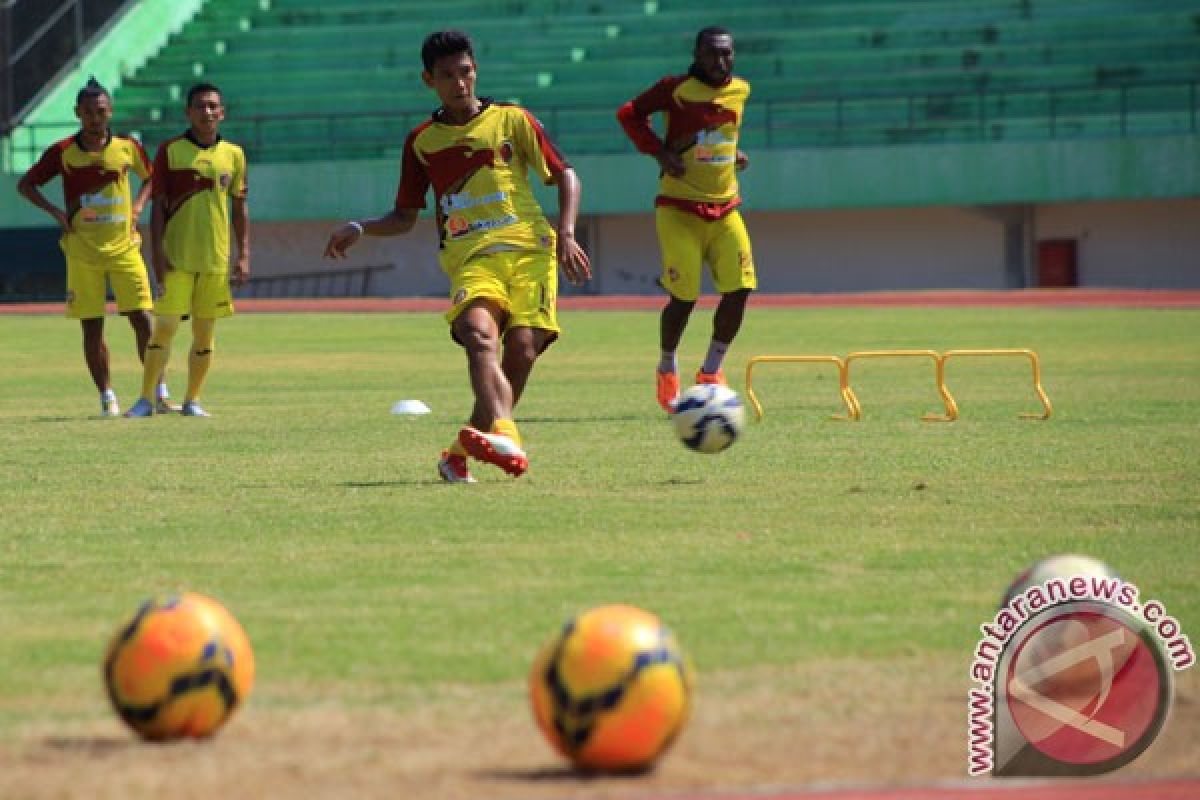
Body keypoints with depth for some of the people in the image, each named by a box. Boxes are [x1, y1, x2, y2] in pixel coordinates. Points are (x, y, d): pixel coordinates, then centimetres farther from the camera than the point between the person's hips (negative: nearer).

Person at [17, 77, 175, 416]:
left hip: (124, 247, 0)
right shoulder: (62, 152, -3)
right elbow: (25, 184, 6)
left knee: (142, 318, -6)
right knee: (92, 327, 1)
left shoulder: (128, 147, 1)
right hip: (82, 252, 0)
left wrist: (138, 205, 3)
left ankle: (159, 391, -1)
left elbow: (150, 177, 20)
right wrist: (54, 211, -7)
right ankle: (107, 397, 9)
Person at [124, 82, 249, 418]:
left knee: (205, 332, 5)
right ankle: (146, 399, 0)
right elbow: (158, 205, -2)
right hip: (176, 258, -3)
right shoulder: (170, 150, -1)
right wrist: (157, 251, -10)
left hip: (216, 260, 3)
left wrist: (244, 255, 5)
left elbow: (239, 208, 12)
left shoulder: (233, 154, 7)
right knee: (165, 326, -7)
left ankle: (192, 400, 15)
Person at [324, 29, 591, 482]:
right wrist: (359, 229, 6)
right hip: (470, 258, 0)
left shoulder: (511, 120, 12)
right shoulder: (422, 141, 18)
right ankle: (504, 438, -54)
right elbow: (405, 218, 25)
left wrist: (566, 234, -5)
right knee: (480, 334, -30)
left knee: (521, 349, -19)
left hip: (528, 250, 0)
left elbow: (565, 176, 12)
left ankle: (461, 452, 0)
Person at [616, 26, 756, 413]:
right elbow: (629, 113, -2)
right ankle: (667, 371, 18)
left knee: (739, 289, -10)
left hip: (725, 207, 5)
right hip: (679, 208, -5)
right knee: (685, 297, -8)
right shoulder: (677, 89, -8)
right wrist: (660, 152, -12)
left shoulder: (740, 90, 8)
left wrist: (734, 154, 8)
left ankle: (711, 371, 9)